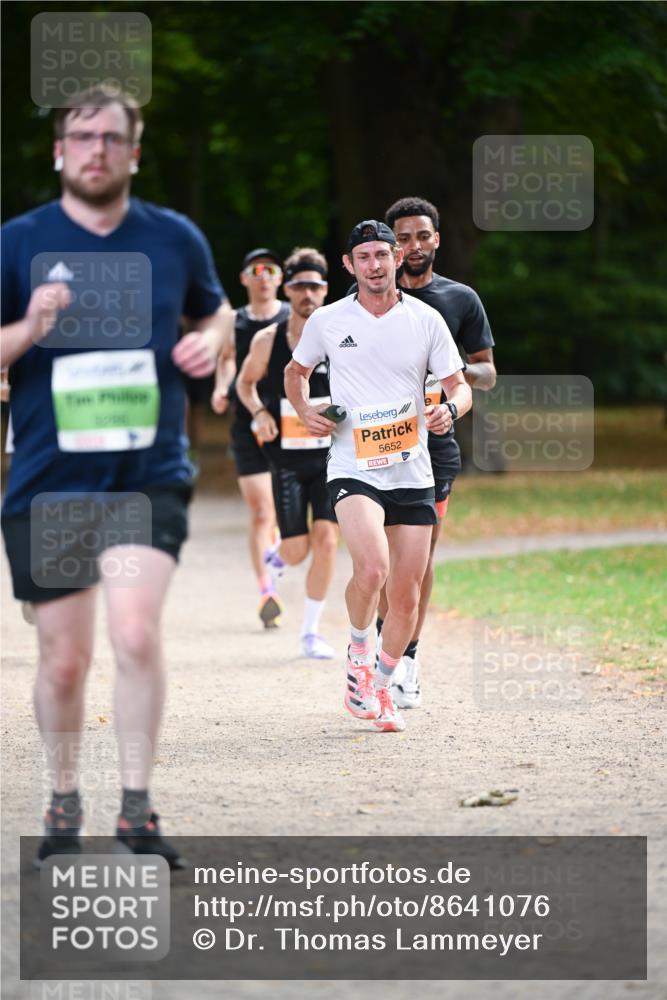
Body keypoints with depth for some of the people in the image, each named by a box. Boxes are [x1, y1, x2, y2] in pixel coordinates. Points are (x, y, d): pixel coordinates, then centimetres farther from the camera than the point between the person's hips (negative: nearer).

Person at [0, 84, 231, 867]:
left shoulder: (175, 239, 6)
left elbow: (214, 310, 24)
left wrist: (209, 341, 2)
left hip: (148, 476, 0)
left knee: (136, 632, -19)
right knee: (63, 660, 6)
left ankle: (136, 810, -10)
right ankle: (64, 803, 28)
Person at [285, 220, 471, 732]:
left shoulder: (427, 320, 3)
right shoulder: (327, 321, 3)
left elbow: (461, 386, 8)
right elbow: (296, 372, 20)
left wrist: (450, 409, -15)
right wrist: (306, 411, 1)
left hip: (413, 473, 2)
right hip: (352, 469, -2)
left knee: (406, 598, 4)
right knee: (372, 567, -27)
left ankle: (381, 689, 27)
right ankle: (358, 653, 1)